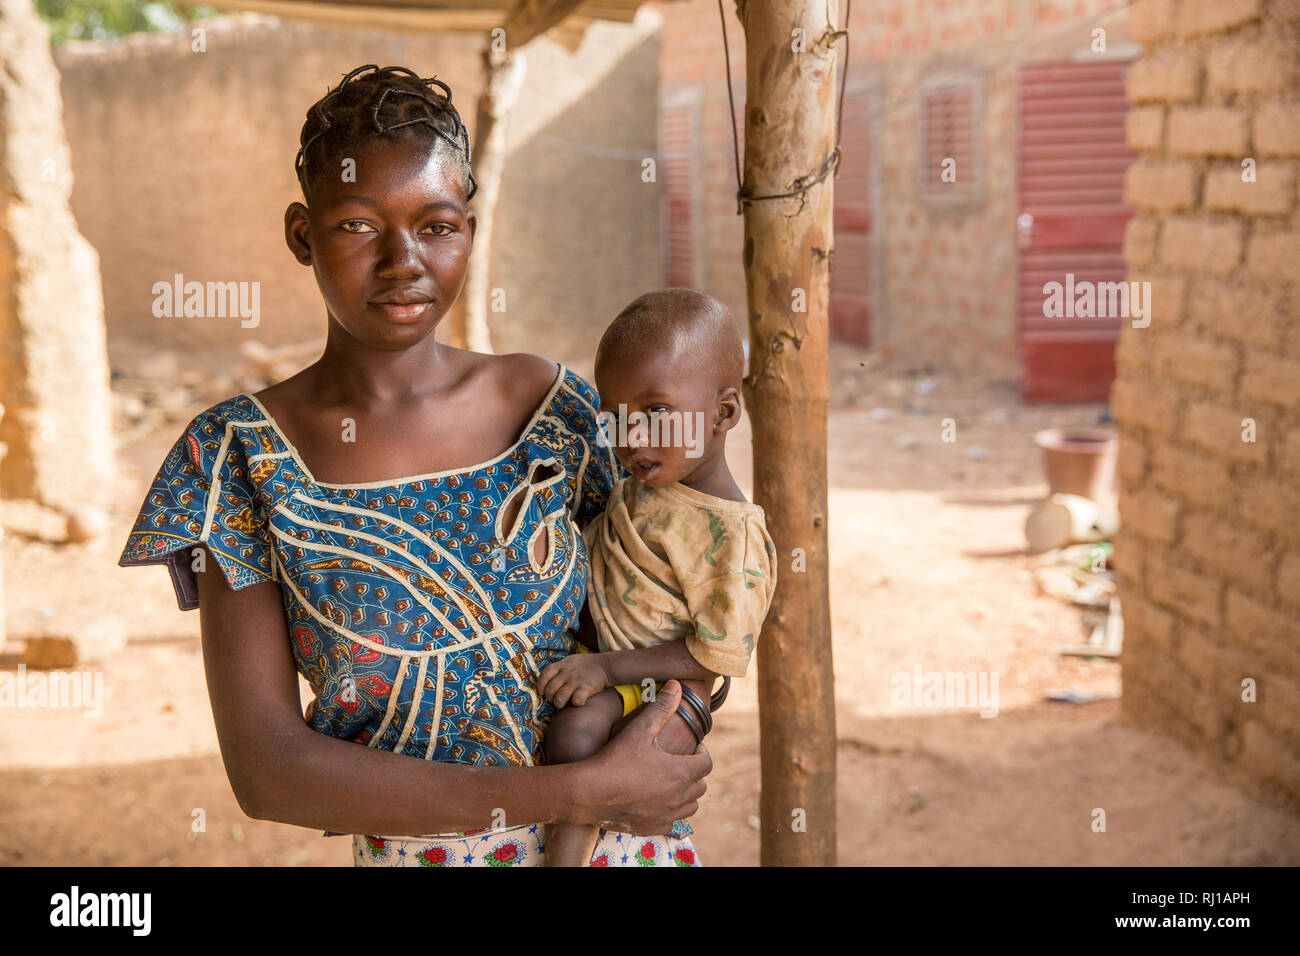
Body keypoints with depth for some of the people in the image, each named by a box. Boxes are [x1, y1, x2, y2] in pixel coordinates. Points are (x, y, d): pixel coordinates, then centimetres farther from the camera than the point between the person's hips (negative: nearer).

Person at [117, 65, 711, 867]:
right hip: (409, 852, -1)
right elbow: (263, 768, -16)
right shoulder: (239, 455, -11)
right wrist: (583, 792, -20)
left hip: (627, 841, 2)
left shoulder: (560, 407, -7)